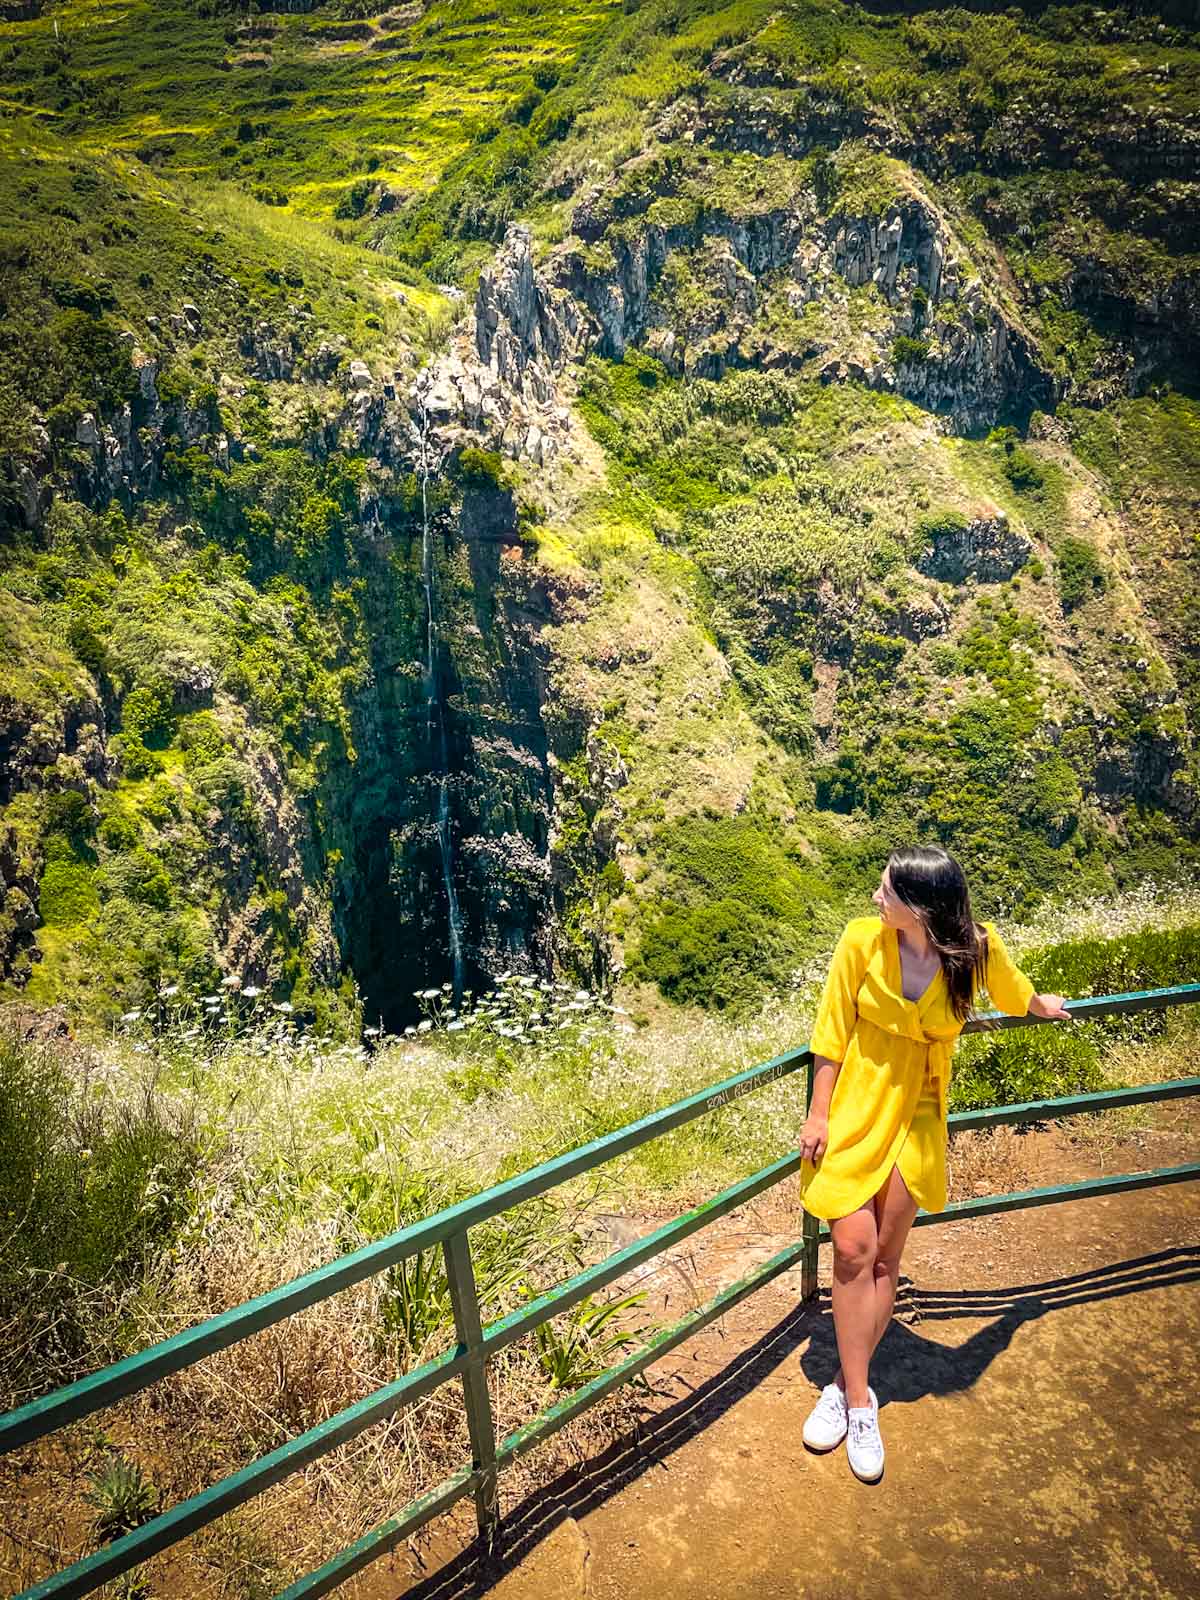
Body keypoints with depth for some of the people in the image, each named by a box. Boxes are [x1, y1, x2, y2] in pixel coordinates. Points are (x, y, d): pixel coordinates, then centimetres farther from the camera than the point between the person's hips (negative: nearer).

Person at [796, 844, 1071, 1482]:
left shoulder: (977, 949, -14)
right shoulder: (861, 939, -16)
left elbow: (1014, 991, 12)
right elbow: (833, 1030, -7)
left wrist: (1045, 1006, 31)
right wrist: (818, 1113, -4)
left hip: (915, 1116, 1)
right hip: (852, 1106, -1)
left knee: (885, 1256, 5)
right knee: (853, 1249, -6)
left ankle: (847, 1384, 21)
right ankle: (857, 1398, 9)